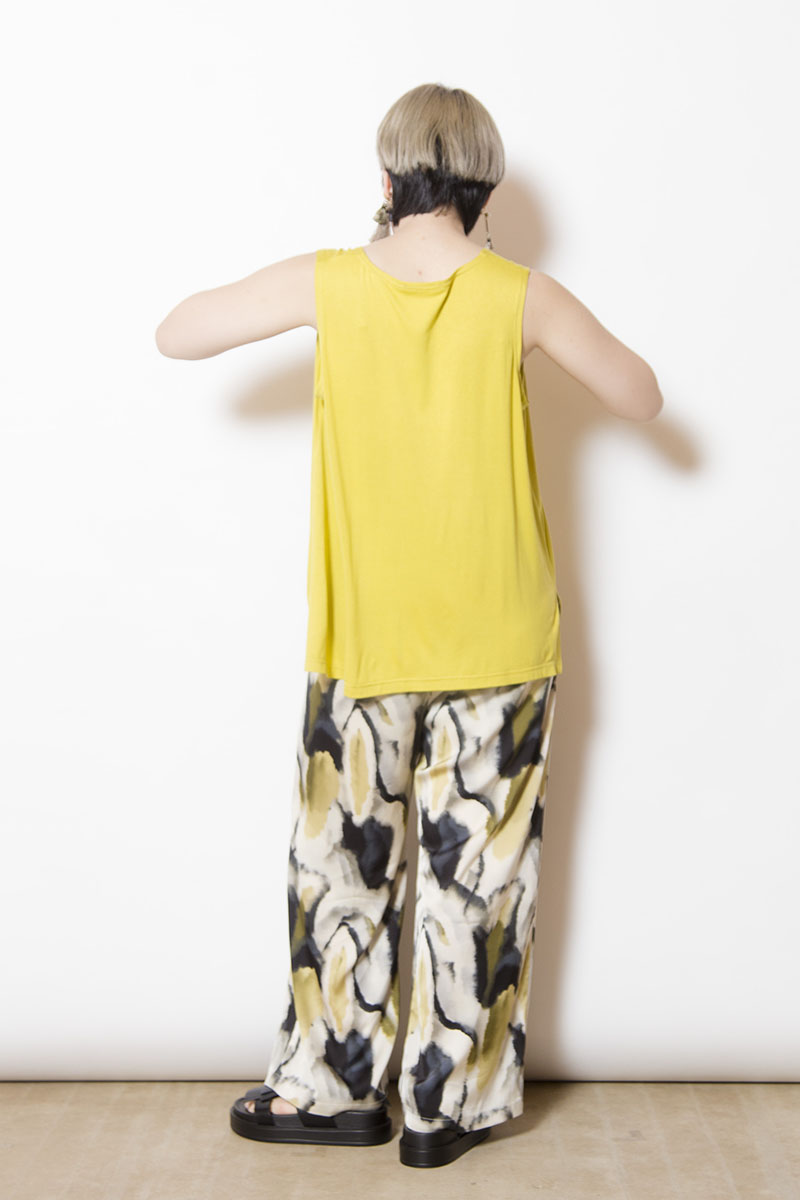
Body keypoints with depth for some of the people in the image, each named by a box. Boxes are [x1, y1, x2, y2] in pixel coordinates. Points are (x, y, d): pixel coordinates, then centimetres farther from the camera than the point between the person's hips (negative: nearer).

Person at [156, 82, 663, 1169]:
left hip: (363, 642, 1)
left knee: (344, 864, 14)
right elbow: (641, 399, 3)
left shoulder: (329, 282, -8)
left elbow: (175, 334, 3)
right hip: (499, 643, 0)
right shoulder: (520, 297, -9)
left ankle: (332, 1088, 26)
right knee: (479, 875, 10)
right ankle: (452, 1106, 21)